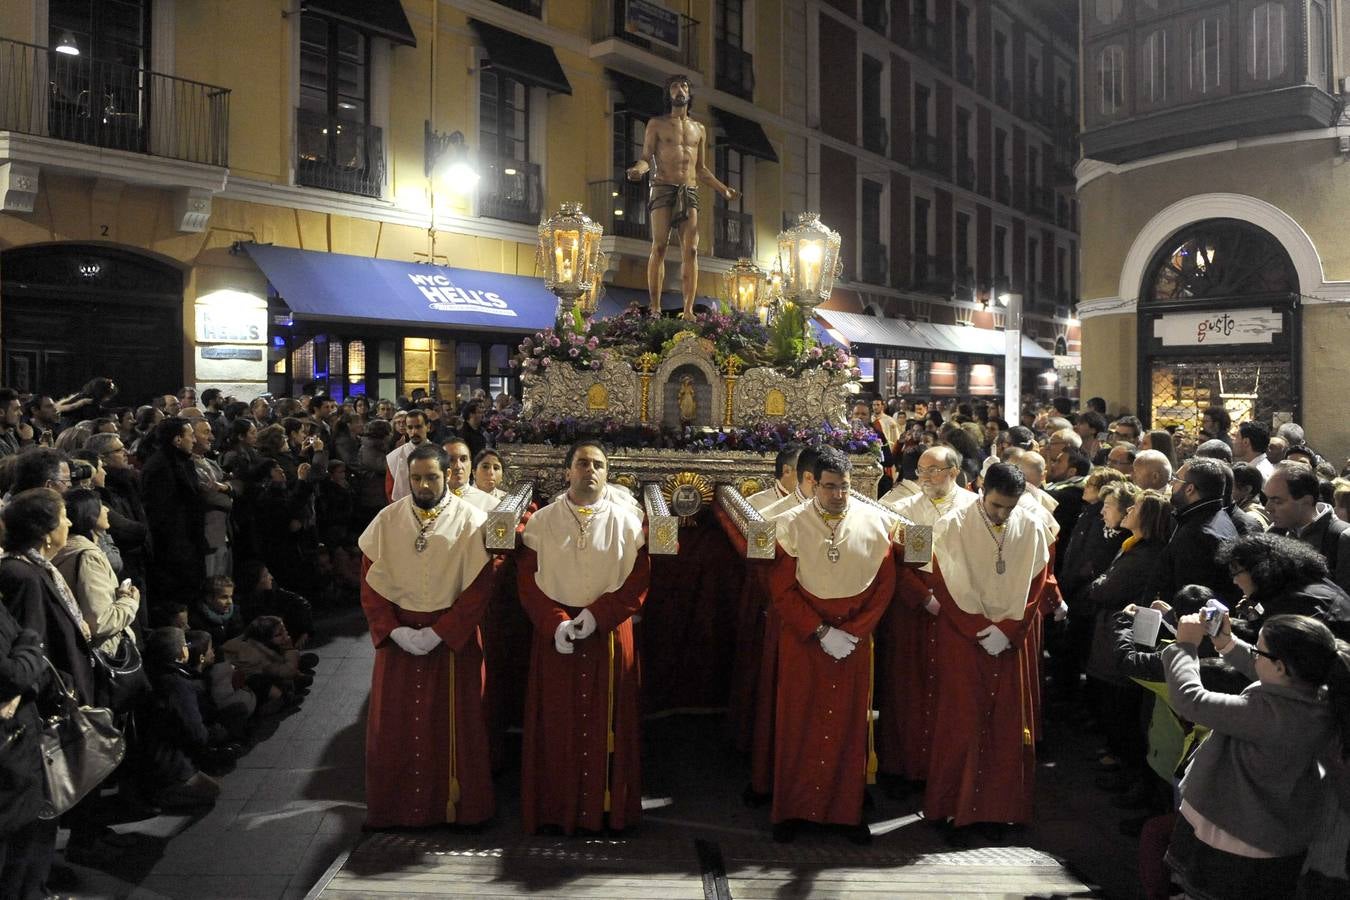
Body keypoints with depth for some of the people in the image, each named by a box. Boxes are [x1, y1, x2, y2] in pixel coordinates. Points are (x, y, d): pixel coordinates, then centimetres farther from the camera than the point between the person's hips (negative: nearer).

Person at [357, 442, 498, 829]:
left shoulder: (470, 521, -8)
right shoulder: (387, 520, 0)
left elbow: (478, 587, -11)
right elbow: (370, 583, 1)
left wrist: (438, 633, -16)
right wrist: (393, 630, -11)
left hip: (453, 636, -2)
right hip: (398, 635, 3)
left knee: (454, 723, 6)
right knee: (395, 725, 9)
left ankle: (457, 805, 23)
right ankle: (397, 806, 25)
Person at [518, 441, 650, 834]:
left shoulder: (627, 522, 0)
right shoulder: (541, 521, 0)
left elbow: (638, 582, -3)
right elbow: (527, 580, -2)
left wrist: (596, 616, -14)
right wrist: (556, 624, -15)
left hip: (610, 635, 0)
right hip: (555, 634, 0)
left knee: (607, 725, 7)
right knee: (556, 726, 7)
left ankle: (608, 806, 21)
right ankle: (555, 808, 20)